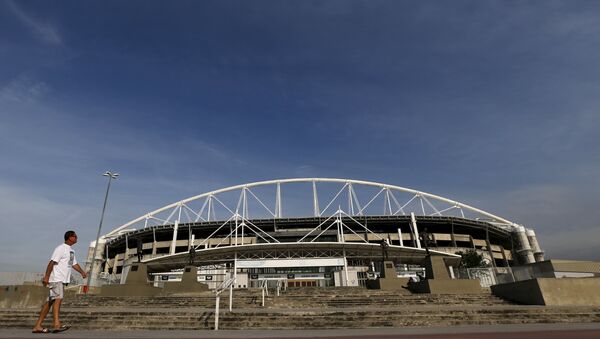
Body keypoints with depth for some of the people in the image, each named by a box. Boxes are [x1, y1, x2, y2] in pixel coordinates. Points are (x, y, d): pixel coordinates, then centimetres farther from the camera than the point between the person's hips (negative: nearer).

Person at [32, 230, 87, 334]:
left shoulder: (71, 251, 20)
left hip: (63, 280, 9)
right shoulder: (60, 248, -9)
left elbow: (74, 264, 24)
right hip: (56, 279, -9)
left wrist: (82, 272, 10)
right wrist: (46, 276, -24)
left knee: (50, 301, 10)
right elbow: (52, 262, -17)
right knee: (58, 298, -20)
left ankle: (37, 326, 16)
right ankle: (56, 324, -29)